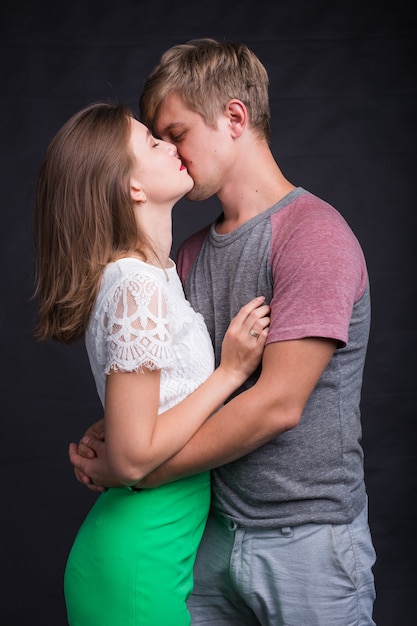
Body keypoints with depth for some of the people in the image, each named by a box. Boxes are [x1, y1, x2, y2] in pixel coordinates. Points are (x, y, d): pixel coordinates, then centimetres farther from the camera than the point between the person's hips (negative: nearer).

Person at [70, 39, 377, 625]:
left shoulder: (313, 234, -16)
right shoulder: (193, 253, 9)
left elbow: (277, 404, -22)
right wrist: (109, 434, -7)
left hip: (307, 539, -6)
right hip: (215, 530, 6)